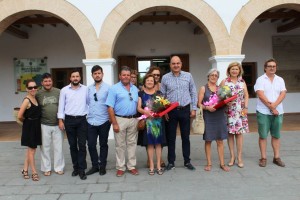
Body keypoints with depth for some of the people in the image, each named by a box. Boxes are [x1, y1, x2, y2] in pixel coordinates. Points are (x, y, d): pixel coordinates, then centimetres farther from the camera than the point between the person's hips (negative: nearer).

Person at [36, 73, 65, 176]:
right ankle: (46, 168, 24)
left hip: (57, 124, 0)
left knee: (58, 147, 7)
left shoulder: (59, 92, -2)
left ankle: (59, 168, 20)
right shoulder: (38, 94, 0)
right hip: (44, 125, 0)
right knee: (45, 147, 9)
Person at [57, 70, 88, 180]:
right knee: (72, 145, 10)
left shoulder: (85, 89, 3)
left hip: (82, 120, -1)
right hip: (69, 120, 1)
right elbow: (61, 105, 3)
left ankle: (82, 169, 6)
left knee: (82, 145, -2)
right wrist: (60, 120, -2)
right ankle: (76, 167, 24)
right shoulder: (64, 90, 3)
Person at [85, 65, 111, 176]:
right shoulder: (88, 89, 8)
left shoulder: (108, 88, -6)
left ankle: (102, 166, 24)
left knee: (103, 144, 10)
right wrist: (86, 115, 8)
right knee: (91, 145, 7)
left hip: (104, 121, -3)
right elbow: (87, 103, 13)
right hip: (91, 121, 4)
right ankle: (95, 165, 23)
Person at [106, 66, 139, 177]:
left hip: (133, 119, 4)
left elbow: (139, 105, 13)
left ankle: (132, 166, 21)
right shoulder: (114, 88, -3)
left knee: (132, 143, 11)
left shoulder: (135, 89, 11)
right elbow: (110, 107, -8)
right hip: (120, 119, -4)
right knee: (120, 145, 5)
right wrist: (114, 123, -13)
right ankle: (120, 167, 17)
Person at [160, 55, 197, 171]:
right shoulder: (165, 78, 1)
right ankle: (171, 162, 19)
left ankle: (187, 161, 23)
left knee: (185, 137, 10)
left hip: (185, 110, 1)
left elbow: (193, 93, 6)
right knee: (171, 137, 7)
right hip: (171, 111, 0)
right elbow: (162, 96, 3)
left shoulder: (188, 76, 3)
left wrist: (194, 108, 1)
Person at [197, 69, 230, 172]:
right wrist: (207, 107, -20)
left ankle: (222, 163, 15)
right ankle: (209, 163, 13)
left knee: (220, 141, 7)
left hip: (220, 116, 3)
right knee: (208, 141, 3)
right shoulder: (203, 88, 3)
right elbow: (199, 104, -3)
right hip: (208, 117, -3)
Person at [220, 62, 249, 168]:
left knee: (239, 133, 1)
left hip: (240, 111, 2)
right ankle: (232, 156, 13)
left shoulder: (242, 82, 12)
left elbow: (246, 95, 11)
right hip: (229, 111, -1)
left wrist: (246, 107, 1)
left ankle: (239, 157, 8)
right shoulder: (224, 82, 4)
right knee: (230, 133, 1)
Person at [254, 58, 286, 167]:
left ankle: (277, 157, 19)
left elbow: (283, 94, -1)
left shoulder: (280, 80, 10)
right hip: (263, 112, -3)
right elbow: (261, 95, -12)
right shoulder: (260, 80, -2)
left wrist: (274, 105, -16)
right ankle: (263, 158, 10)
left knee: (276, 135, 9)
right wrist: (271, 107, -14)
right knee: (263, 135, 1)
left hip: (278, 112, 4)